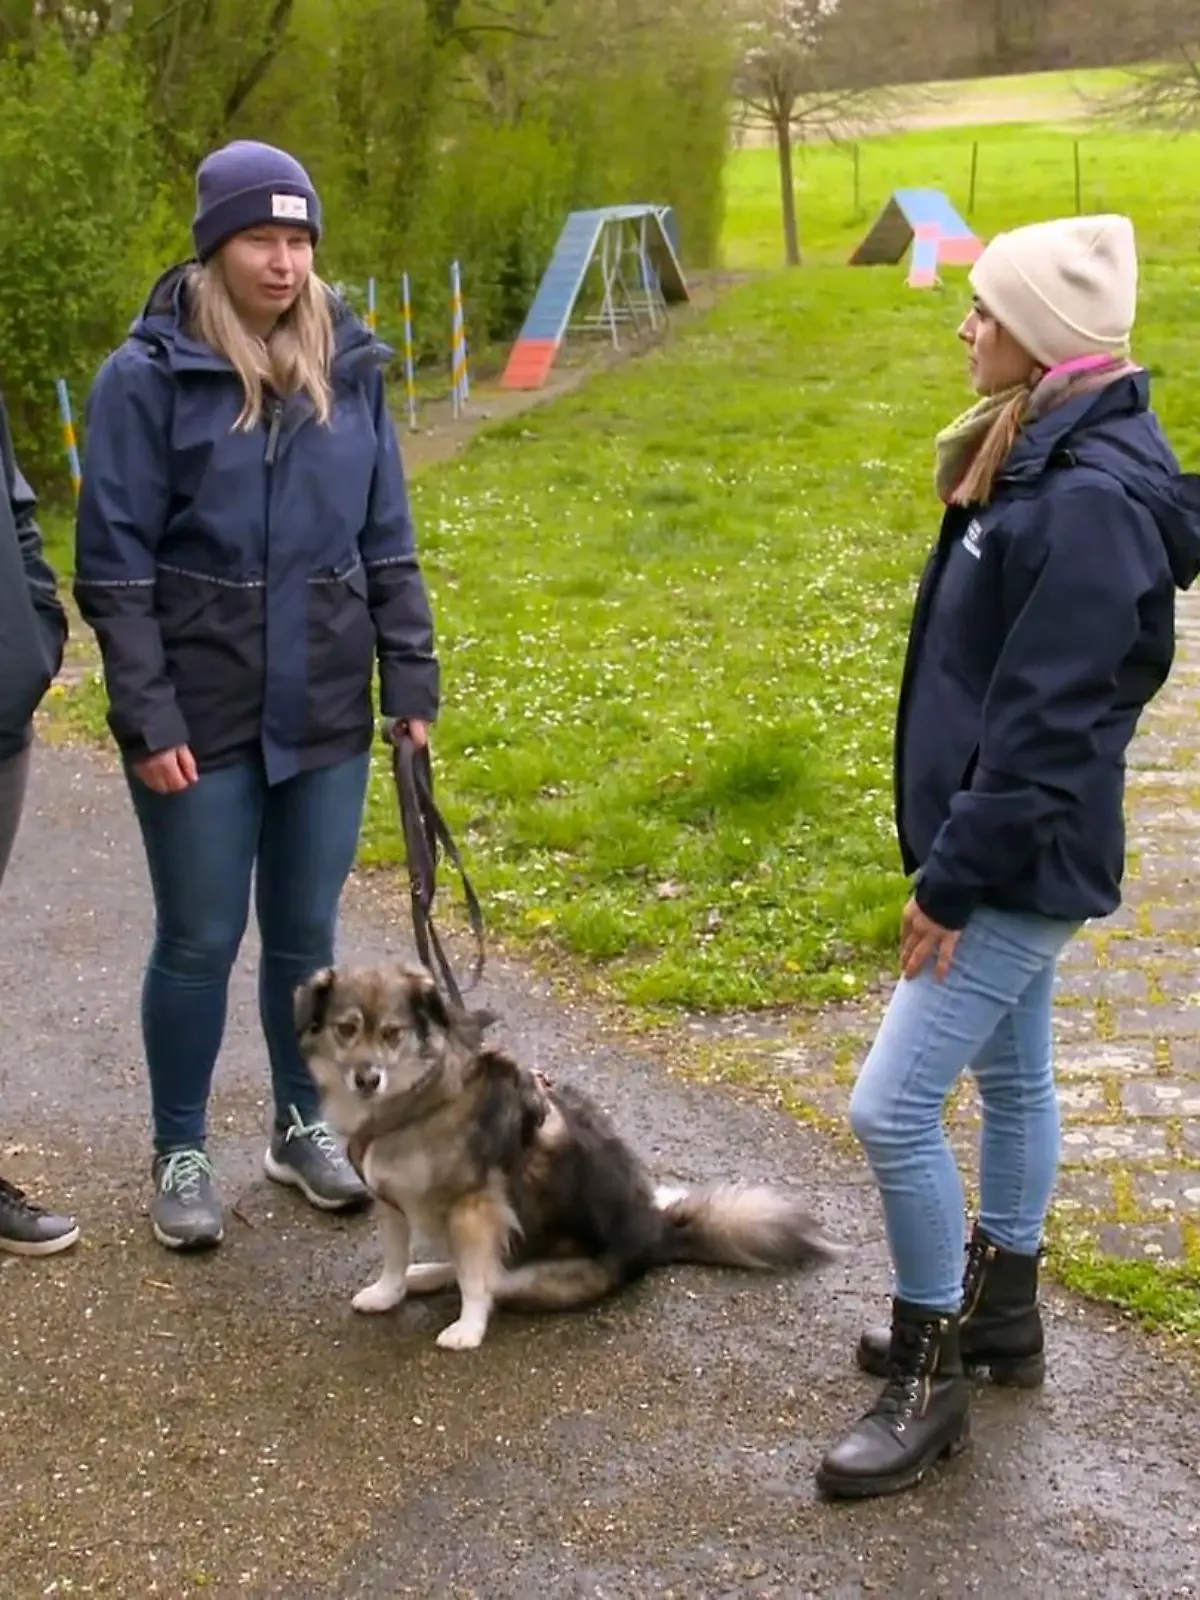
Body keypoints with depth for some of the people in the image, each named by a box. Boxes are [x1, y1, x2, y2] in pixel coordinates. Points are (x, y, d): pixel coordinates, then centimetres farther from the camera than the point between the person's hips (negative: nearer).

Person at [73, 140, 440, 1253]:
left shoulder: (348, 367, 3)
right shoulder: (149, 376, -9)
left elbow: (388, 543, 8)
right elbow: (113, 566, -9)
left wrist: (411, 681, 3)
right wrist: (146, 719, -13)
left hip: (325, 711, 3)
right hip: (199, 718, -3)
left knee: (306, 932, 14)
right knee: (200, 940, 7)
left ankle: (302, 1126, 33)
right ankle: (180, 1152, 25)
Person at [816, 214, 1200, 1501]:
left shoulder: (1091, 498, -25)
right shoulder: (1040, 461, 8)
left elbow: (1051, 718, -26)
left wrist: (954, 876, -20)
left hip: (1019, 866, -10)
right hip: (1013, 854, 10)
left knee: (892, 1108, -6)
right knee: (1012, 1079, 21)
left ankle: (929, 1380, 11)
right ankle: (996, 1311, 38)